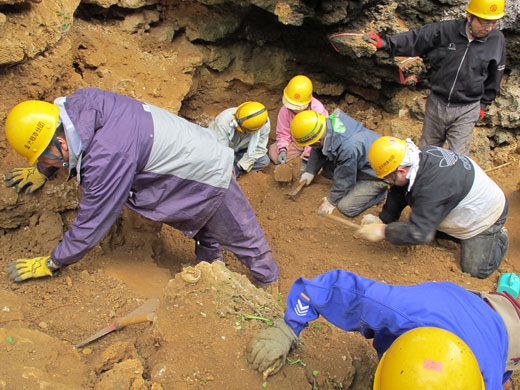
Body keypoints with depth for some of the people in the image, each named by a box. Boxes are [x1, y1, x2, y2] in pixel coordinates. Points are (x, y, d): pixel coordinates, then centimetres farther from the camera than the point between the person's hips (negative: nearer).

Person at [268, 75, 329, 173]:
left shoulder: (318, 110, -28)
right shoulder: (285, 110, -15)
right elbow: (283, 134, -7)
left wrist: (306, 159, -28)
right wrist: (282, 150, -27)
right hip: (295, 142, 3)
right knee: (273, 153, -13)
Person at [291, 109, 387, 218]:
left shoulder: (347, 149, -41)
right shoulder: (328, 122, -17)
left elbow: (343, 180, -23)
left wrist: (332, 201, -8)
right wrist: (310, 171, 9)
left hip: (376, 173, -8)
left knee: (346, 207, -11)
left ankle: (383, 190, 5)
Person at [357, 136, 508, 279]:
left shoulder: (432, 187, -43)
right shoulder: (419, 155, -16)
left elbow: (419, 232, -39)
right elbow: (398, 193, -3)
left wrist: (383, 232, -30)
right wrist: (383, 220, -5)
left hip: (485, 213, -8)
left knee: (475, 270, -3)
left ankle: (499, 238, 21)